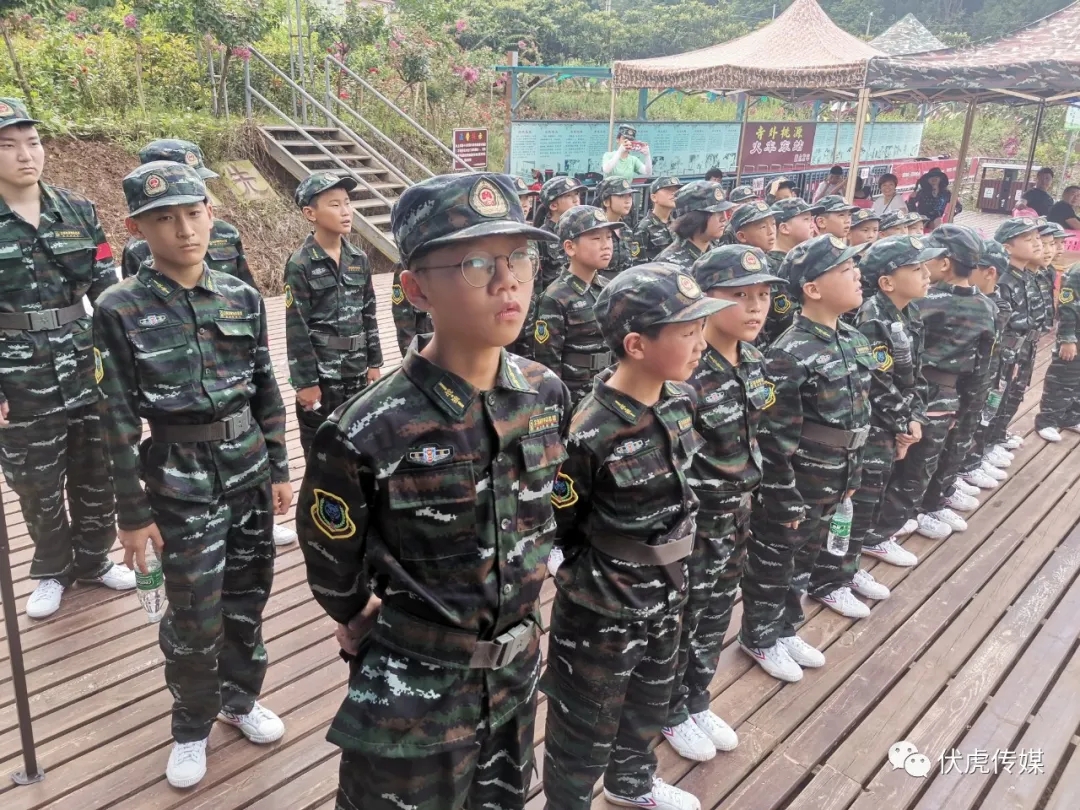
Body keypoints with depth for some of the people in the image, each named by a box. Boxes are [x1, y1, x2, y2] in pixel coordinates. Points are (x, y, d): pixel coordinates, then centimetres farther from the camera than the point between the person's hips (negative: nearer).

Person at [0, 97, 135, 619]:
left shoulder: (78, 211, 2)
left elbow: (106, 287, 6)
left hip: (87, 370, 3)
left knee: (97, 476, 14)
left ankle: (93, 561, 36)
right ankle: (52, 571, 34)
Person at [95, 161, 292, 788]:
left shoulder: (243, 297, 0)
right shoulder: (121, 311, -10)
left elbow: (266, 390, 7)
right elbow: (120, 419, -8)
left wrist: (278, 469, 8)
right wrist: (133, 512, -7)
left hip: (249, 468, 4)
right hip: (181, 481, -3)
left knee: (247, 596, 16)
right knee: (194, 619, 5)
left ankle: (240, 697, 40)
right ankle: (192, 727, 30)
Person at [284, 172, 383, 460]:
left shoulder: (359, 259, 4)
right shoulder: (300, 264, -12)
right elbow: (296, 327, -13)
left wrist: (374, 362, 9)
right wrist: (305, 381, -13)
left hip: (355, 371, 5)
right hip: (319, 373, -5)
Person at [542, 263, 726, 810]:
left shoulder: (682, 400, -6)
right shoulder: (591, 434, -29)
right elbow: (554, 527, -18)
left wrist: (670, 571, 14)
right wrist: (593, 577, -6)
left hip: (664, 592, 8)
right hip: (600, 608, -8)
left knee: (649, 700, 30)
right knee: (587, 725, 14)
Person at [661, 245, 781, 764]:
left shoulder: (753, 360, 0)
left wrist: (747, 491, 16)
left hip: (735, 511, 8)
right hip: (689, 516, -7)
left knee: (717, 612, 20)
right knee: (681, 618, 11)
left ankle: (696, 702, 41)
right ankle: (672, 713, 33)